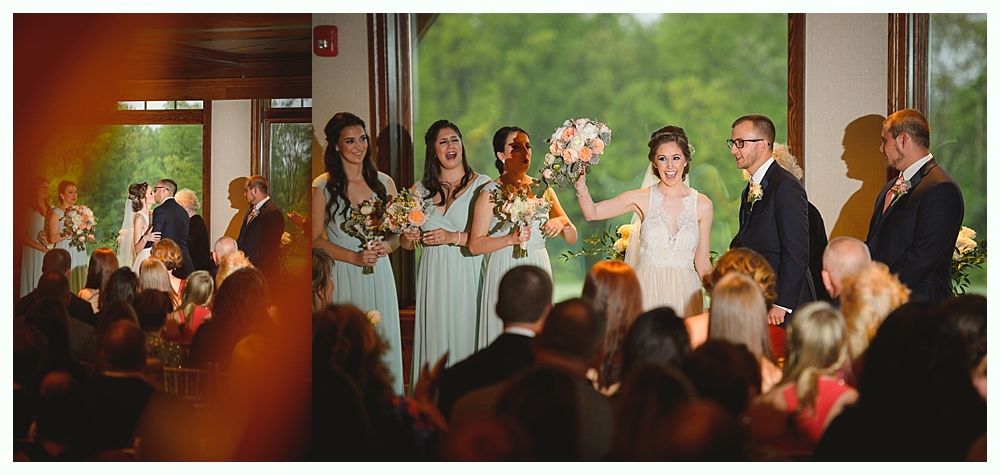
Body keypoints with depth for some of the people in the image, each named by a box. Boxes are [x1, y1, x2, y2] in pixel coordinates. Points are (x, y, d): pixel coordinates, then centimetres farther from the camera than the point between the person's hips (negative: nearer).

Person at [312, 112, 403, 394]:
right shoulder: (322, 187, -3)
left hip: (379, 277, 3)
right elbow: (315, 240, -4)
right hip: (343, 277, -3)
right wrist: (355, 257, -13)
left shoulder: (384, 183, 8)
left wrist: (387, 246, -9)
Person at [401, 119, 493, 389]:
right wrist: (408, 238, -5)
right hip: (434, 276, 3)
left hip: (467, 275, -3)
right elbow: (405, 244, 17)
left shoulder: (482, 185, 1)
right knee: (435, 336, 1)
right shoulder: (421, 190, 13)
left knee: (464, 335, -5)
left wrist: (454, 237, -15)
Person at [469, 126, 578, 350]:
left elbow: (572, 238, 12)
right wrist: (510, 239, -20)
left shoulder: (543, 189, 12)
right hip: (505, 274, -4)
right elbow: (475, 245, -8)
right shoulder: (491, 192, -2)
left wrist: (562, 222, -8)